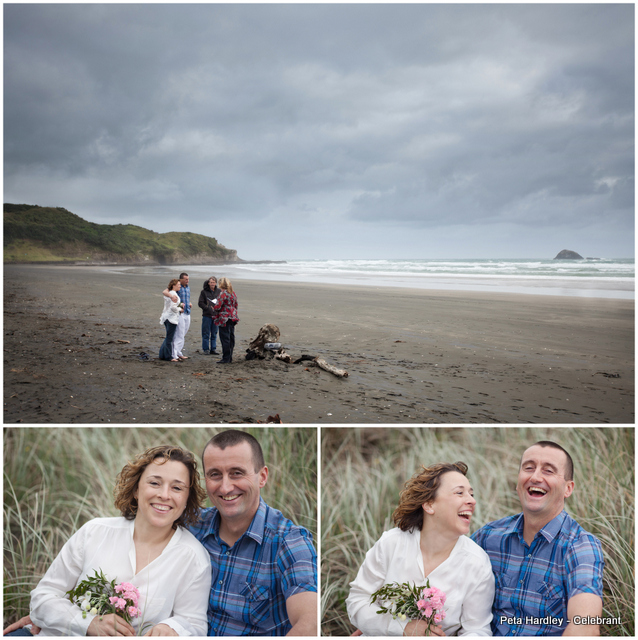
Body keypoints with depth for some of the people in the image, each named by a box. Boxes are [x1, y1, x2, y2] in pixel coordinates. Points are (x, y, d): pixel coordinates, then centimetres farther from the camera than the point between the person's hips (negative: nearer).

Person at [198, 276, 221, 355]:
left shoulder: (219, 291, 6)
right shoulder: (204, 291, 0)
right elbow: (200, 303, -3)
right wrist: (209, 308, -14)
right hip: (207, 315, -2)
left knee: (214, 334, 8)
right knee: (206, 334, 1)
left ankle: (213, 349, 15)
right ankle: (206, 349, 8)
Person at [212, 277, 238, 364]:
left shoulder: (223, 293, -14)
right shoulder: (233, 293, 11)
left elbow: (218, 306, -17)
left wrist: (213, 308, 3)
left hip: (224, 319, -8)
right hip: (232, 318, 8)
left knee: (225, 339, -4)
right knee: (231, 338, 12)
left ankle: (226, 359, -2)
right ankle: (230, 358, 18)